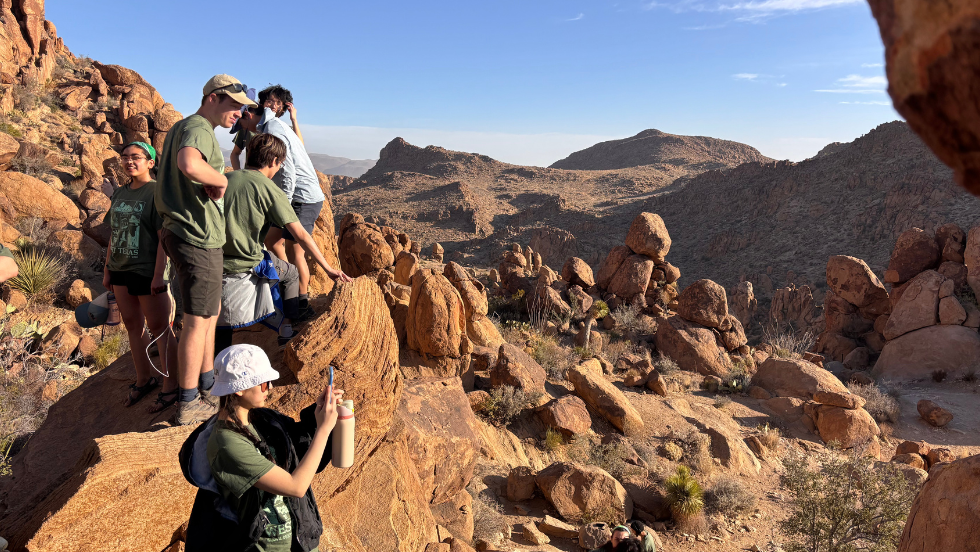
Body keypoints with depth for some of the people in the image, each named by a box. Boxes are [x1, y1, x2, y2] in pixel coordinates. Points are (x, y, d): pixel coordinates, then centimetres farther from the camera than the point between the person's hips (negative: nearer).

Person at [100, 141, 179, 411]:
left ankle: (171, 385, 11)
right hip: (121, 271, 7)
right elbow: (113, 234, 16)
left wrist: (158, 274, -19)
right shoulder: (120, 193, 11)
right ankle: (144, 378, 30)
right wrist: (107, 269, 16)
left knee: (159, 328, 1)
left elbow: (163, 236, -15)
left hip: (147, 272, -7)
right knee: (133, 325, 15)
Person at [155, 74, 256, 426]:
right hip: (199, 238, -11)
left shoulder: (181, 127, 18)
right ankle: (189, 404, 9)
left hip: (182, 232, 11)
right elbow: (189, 164, -39)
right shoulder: (198, 129, -16)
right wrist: (221, 178, -22)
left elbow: (176, 174, 29)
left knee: (211, 310, 21)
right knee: (198, 321, -2)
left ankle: (207, 382, 33)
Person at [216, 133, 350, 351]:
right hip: (246, 266, -4)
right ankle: (287, 331, 22)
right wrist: (328, 268, -7)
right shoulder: (269, 189, -9)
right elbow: (301, 235, -11)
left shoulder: (225, 179, 5)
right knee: (291, 274, 23)